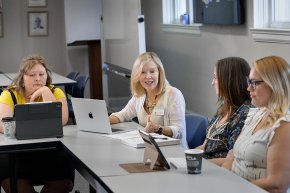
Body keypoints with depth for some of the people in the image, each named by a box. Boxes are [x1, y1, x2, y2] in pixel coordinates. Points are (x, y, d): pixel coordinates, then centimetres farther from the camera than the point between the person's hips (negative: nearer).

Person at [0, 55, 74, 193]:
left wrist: (46, 92, -15)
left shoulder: (55, 92, 3)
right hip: (17, 151, 0)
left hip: (50, 150, 0)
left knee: (64, 177, -25)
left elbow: (61, 122, -13)